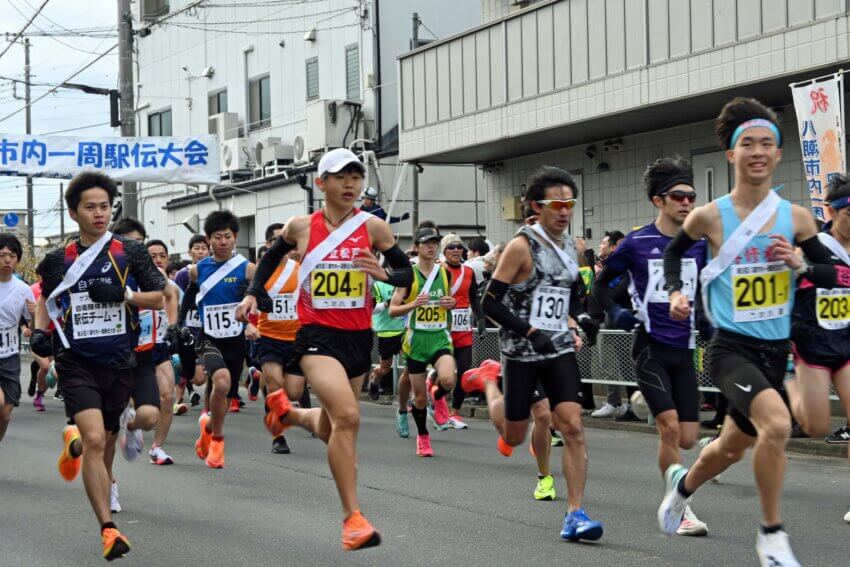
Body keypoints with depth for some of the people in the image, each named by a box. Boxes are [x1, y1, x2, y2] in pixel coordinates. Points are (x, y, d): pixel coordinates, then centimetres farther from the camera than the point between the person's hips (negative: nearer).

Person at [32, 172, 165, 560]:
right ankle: (107, 529, -16)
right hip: (76, 362, -2)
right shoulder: (59, 259, 2)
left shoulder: (130, 252, 0)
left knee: (104, 441, 15)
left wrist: (122, 295, -13)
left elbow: (158, 297, 3)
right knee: (95, 440, -19)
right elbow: (46, 299, 19)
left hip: (118, 362, 2)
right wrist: (39, 330, 2)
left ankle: (72, 443, 53)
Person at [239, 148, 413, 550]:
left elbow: (407, 275, 4)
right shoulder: (301, 227, 0)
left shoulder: (373, 227, -1)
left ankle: (286, 410, 51)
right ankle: (352, 517, -17)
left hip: (359, 336, 3)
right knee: (347, 416, -25)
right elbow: (272, 256, 20)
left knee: (330, 430, 16)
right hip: (317, 335, -3)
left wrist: (384, 274, -17)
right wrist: (253, 293, 10)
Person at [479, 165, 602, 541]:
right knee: (512, 438, 9)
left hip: (560, 349, 4)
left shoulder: (570, 248, 8)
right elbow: (490, 302, -14)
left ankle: (575, 514, -9)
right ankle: (490, 387, 42)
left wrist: (582, 318, 5)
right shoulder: (522, 246, -12)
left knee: (572, 427, -12)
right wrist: (530, 331, -21)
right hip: (522, 352, -4)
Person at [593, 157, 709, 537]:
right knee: (670, 427, -15)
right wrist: (615, 313, -8)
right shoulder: (636, 243, -5)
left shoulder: (699, 244, 5)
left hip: (684, 348, 4)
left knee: (687, 439, 1)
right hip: (651, 347, -4)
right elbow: (601, 283, 7)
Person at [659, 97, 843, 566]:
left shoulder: (796, 217, 0)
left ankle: (682, 483, 54)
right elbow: (673, 252, 12)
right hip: (731, 347, -5)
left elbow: (833, 272, 9)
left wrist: (801, 266, -10)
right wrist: (675, 291, -4)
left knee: (733, 447, 20)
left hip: (775, 349, 5)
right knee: (777, 423, -30)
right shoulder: (710, 217, -7)